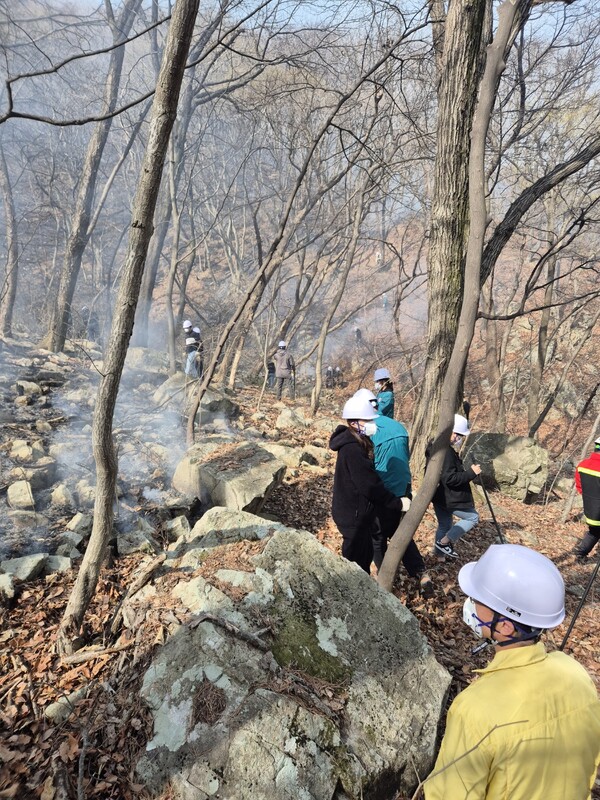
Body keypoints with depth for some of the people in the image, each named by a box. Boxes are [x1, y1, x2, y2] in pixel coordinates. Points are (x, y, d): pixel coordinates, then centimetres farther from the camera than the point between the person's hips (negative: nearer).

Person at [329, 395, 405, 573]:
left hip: (358, 513, 10)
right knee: (355, 561, 5)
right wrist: (397, 503, -17)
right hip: (353, 516, -10)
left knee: (365, 555, 23)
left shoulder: (356, 444, 6)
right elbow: (370, 485, -25)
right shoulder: (352, 450, -25)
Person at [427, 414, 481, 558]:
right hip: (449, 498, -10)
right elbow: (449, 478, -28)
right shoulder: (446, 451, -25)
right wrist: (471, 472, -21)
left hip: (440, 497, 10)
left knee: (444, 526, 20)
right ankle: (445, 542, 5)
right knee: (473, 517, 8)